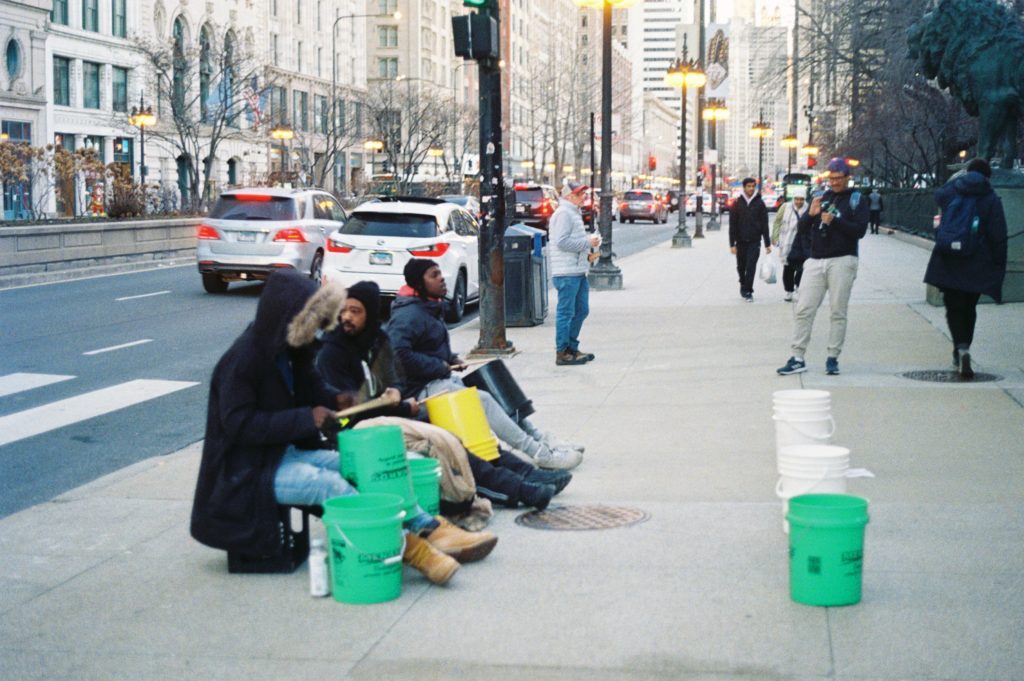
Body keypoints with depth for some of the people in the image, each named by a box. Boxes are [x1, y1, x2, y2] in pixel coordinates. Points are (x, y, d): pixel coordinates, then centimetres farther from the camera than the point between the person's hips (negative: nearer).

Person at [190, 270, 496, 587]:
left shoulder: (288, 349, 8)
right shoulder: (243, 358, -18)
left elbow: (306, 390, 24)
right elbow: (238, 424, -22)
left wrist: (334, 399, 0)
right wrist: (306, 418, -25)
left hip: (290, 450, 9)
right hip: (250, 468, -9)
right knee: (328, 483, -32)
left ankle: (430, 529, -18)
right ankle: (405, 546, -38)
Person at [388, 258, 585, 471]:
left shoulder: (429, 308, 16)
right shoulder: (408, 315, -17)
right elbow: (399, 353, -31)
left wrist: (451, 359, 9)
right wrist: (439, 367, -23)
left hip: (443, 379, 11)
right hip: (422, 387, -11)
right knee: (483, 400, -23)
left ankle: (540, 439, 6)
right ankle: (540, 453, -23)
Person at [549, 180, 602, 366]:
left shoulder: (574, 213, 22)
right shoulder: (563, 213, -12)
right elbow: (562, 242, -21)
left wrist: (586, 253, 14)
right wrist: (588, 242, -16)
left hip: (578, 271, 10)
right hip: (567, 273, -10)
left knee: (581, 310, 14)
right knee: (566, 312, -6)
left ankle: (571, 348, 22)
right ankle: (562, 353, -2)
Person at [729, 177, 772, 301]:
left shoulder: (759, 203, 2)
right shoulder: (737, 203, 1)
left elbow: (764, 224, 3)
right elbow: (732, 225, 1)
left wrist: (767, 243, 0)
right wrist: (732, 244, -5)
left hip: (754, 241, -1)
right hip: (741, 241, 1)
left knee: (751, 267, -9)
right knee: (741, 266, 10)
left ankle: (748, 291, -4)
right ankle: (743, 285, 32)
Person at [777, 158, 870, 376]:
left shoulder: (856, 200, 3)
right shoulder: (820, 198, 15)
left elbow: (860, 230, -10)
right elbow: (801, 229, 11)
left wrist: (834, 220, -18)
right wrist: (810, 214, -8)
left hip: (842, 261, -4)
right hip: (816, 261, 4)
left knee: (838, 312, 0)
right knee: (803, 309, -2)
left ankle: (833, 358, 6)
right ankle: (797, 358, 0)